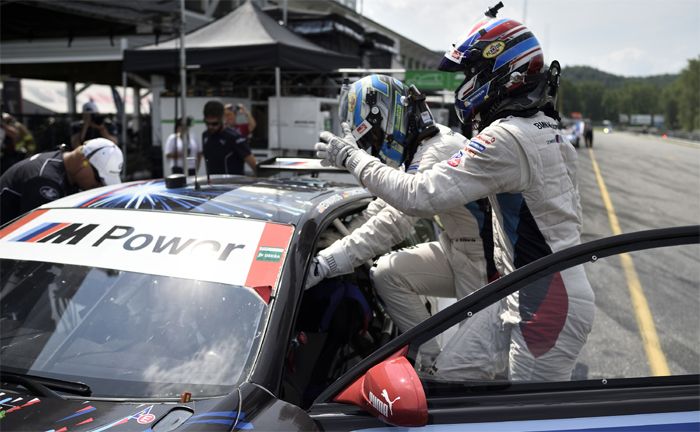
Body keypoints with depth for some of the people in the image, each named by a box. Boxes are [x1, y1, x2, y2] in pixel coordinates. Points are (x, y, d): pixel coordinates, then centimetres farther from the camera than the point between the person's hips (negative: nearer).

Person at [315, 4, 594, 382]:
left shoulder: (506, 139, -22)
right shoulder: (549, 131, 9)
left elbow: (421, 196, -25)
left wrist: (353, 158, -14)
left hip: (547, 307, -9)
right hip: (522, 295, 9)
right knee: (450, 370, 12)